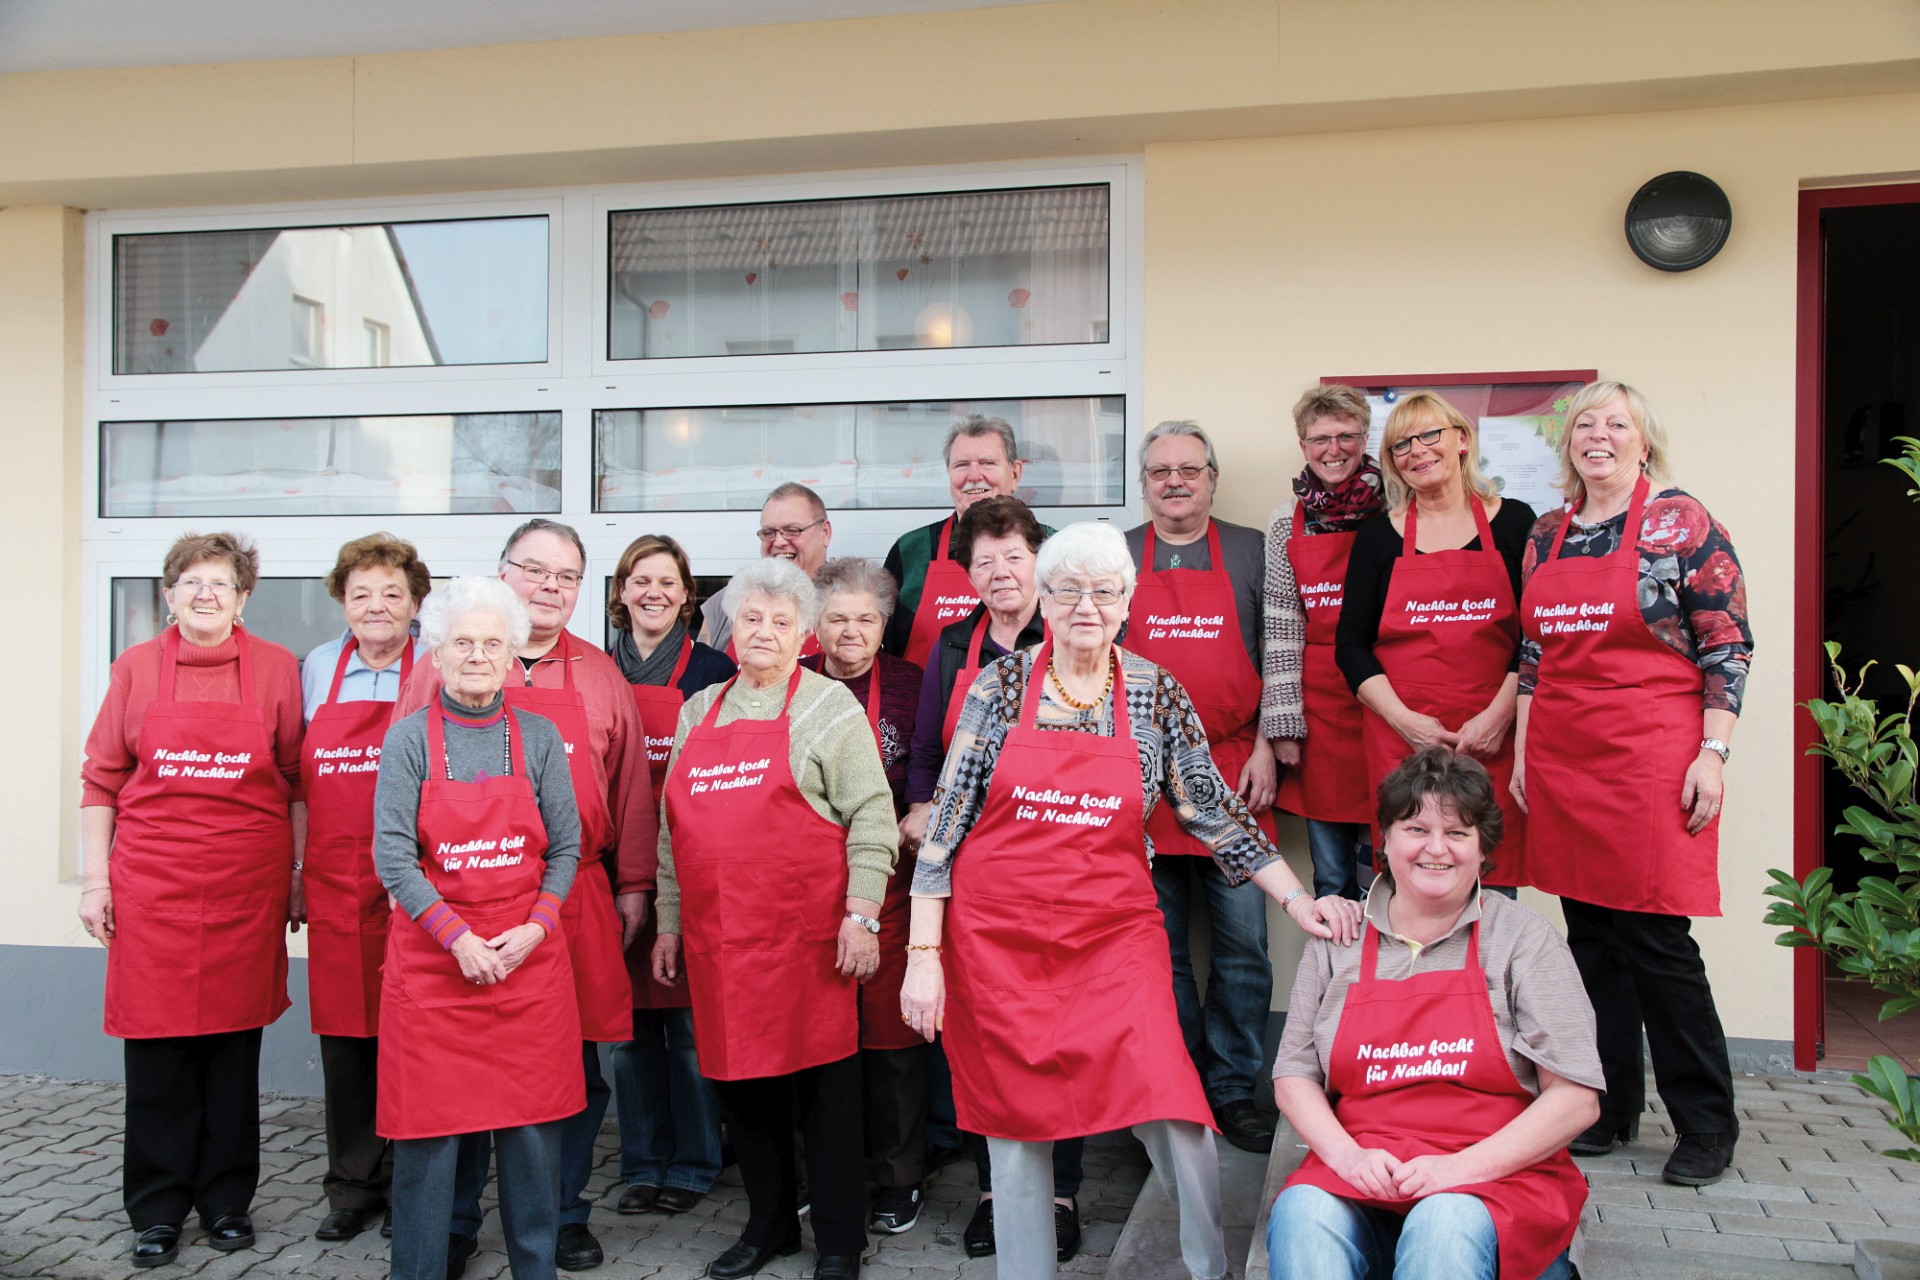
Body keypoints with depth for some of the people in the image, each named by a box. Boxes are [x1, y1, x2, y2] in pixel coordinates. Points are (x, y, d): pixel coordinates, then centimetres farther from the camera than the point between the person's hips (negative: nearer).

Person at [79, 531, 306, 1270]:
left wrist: (300, 875, 5)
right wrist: (96, 880, 3)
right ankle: (157, 1211, 19)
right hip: (151, 886, 0)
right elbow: (100, 780, 7)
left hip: (247, 887, 0)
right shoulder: (136, 667, 5)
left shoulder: (276, 669, 3)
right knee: (156, 1049, 5)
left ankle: (227, 1201, 22)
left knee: (234, 1048, 7)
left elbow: (298, 781, 6)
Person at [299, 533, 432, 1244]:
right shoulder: (318, 667, 11)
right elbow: (300, 778, 17)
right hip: (335, 883, 3)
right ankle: (351, 1190, 22)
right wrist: (295, 870, 13)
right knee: (343, 1036, 8)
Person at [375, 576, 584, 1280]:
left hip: (530, 954, 2)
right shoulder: (410, 737, -2)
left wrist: (535, 928, -7)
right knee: (430, 1129, 3)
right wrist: (458, 938, -13)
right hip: (432, 956, -2)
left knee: (532, 1126, 7)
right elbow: (392, 854, -7)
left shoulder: (539, 737, 4)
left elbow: (566, 846, 6)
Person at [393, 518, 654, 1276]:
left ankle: (565, 1216, 26)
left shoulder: (601, 677, 10)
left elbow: (630, 788, 11)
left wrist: (633, 885, 8)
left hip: (575, 902, 2)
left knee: (576, 1067, 9)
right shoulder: (443, 668, 5)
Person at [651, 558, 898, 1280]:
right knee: (739, 1078, 11)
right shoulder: (698, 711, 16)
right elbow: (674, 828, 19)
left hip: (806, 933, -5)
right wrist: (668, 923, 16)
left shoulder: (828, 705, 1)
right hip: (717, 936, 5)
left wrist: (862, 914, -13)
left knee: (821, 1079, 1)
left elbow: (871, 815, -5)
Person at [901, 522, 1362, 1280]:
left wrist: (1297, 898, 3)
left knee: (1171, 1111, -9)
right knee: (1015, 1121, 8)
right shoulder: (1001, 686, -2)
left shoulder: (1158, 697, 2)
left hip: (1115, 934, 0)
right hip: (998, 938, 0)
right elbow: (947, 819, -1)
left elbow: (1213, 811, 8)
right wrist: (923, 952, -4)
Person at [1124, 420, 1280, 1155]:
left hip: (1233, 777, 0)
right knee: (1159, 949, 7)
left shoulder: (1253, 553, 8)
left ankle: (1233, 1091, 17)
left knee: (1242, 945, 3)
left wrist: (1266, 746, -3)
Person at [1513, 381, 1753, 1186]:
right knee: (1590, 934, 10)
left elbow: (1728, 645, -6)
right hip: (1562, 760, 5)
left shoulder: (1683, 522, -3)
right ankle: (1610, 1106, 23)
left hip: (1652, 757, -5)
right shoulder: (1547, 534, 13)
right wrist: (1522, 750, 13)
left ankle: (1706, 1126, 13)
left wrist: (1713, 754, -11)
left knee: (1657, 938, -3)